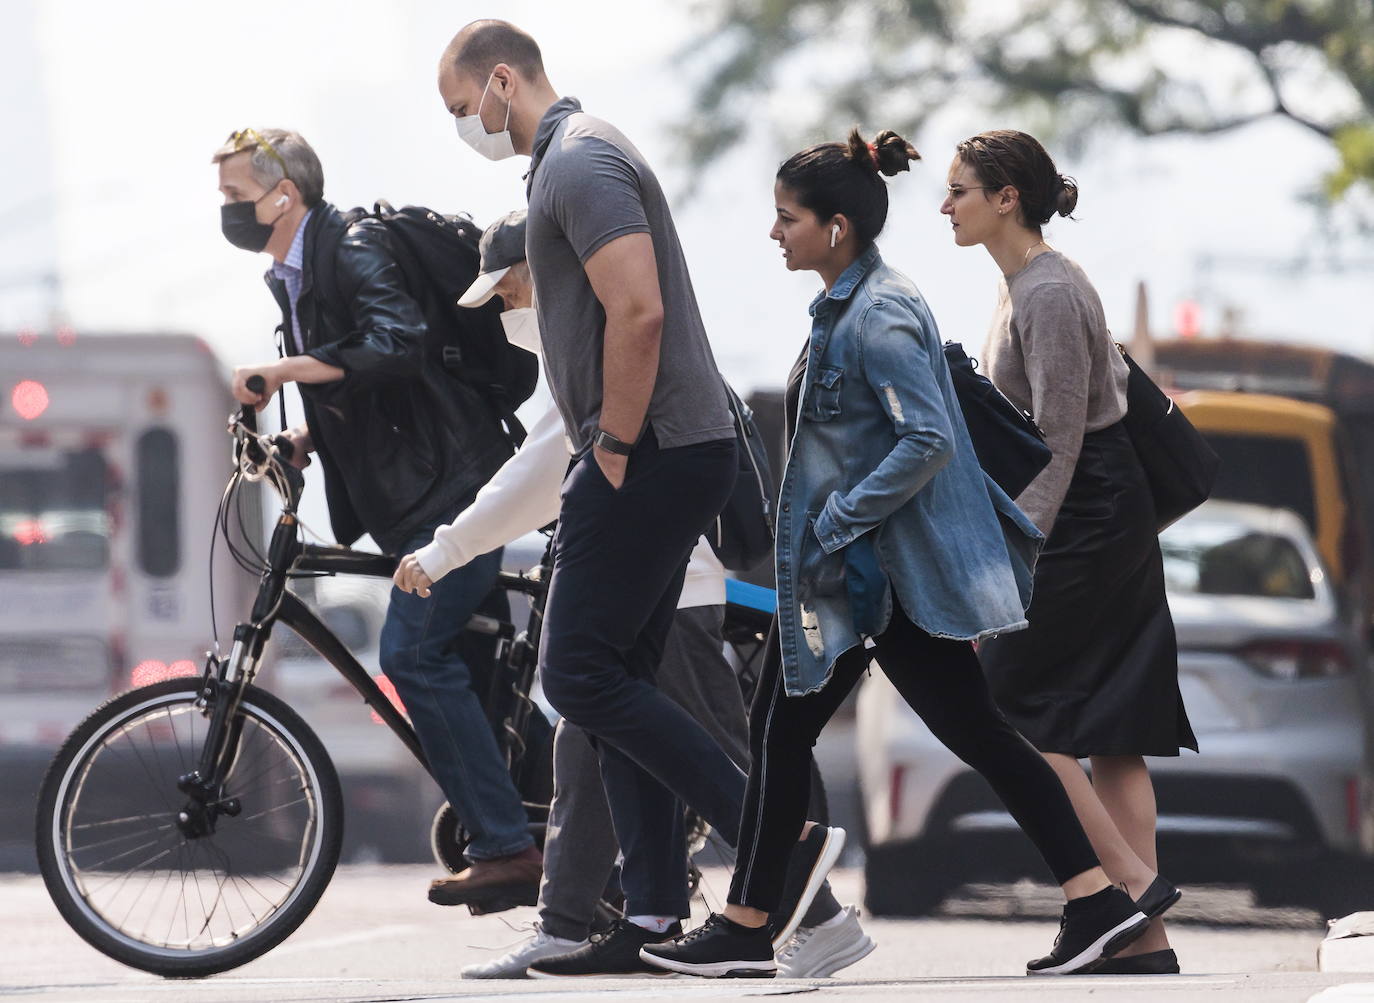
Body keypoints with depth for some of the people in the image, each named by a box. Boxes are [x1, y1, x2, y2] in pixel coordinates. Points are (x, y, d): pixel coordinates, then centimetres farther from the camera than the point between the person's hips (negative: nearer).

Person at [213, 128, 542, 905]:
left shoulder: (355, 250, -15)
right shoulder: (291, 277, 15)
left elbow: (397, 346, -31)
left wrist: (282, 370, -28)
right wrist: (304, 438, 3)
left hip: (453, 483, -10)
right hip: (412, 496, 10)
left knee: (413, 652, -14)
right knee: (457, 655, 12)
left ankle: (505, 845, -12)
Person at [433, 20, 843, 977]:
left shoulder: (581, 163, -13)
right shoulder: (572, 158, 20)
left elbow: (638, 309, -24)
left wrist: (614, 448, -18)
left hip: (650, 458, -11)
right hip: (663, 457, 11)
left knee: (581, 675, -10)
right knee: (619, 681, 10)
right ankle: (655, 922, 9)